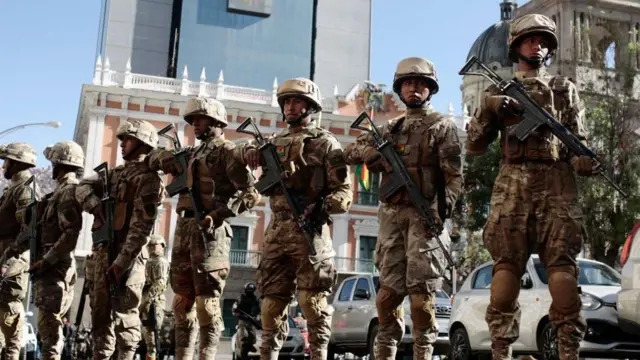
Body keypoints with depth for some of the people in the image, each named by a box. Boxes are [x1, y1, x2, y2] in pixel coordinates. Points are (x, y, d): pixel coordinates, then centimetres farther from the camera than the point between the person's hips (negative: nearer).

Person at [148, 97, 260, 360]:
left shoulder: (226, 151, -2)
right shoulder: (192, 153, 22)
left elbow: (251, 193, -11)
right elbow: (154, 158, 32)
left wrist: (220, 213, -22)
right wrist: (165, 157, 8)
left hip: (209, 231, -8)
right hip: (183, 230, 8)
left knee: (207, 302, -9)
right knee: (182, 302, 9)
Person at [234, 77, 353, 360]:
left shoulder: (325, 143, 2)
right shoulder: (275, 142, 19)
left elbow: (344, 191, -4)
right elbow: (235, 155, 24)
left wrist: (323, 206, -24)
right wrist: (248, 151, 1)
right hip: (277, 230, 5)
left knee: (311, 300, -6)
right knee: (272, 300, 7)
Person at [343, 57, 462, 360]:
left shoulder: (442, 126, 6)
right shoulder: (390, 129, 19)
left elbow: (454, 175, -3)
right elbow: (350, 152, 18)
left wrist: (445, 205, -19)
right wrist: (373, 151, -3)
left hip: (423, 214, -4)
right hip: (391, 215, 4)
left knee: (420, 292, -7)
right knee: (388, 291, 5)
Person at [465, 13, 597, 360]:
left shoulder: (565, 89, 19)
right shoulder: (498, 90, 17)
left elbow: (578, 139, 14)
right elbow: (473, 146, 11)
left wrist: (585, 161, -9)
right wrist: (487, 108, -5)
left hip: (557, 184, 0)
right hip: (512, 185, 0)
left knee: (562, 264, -7)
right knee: (506, 264, -5)